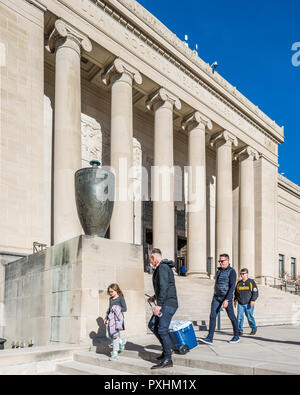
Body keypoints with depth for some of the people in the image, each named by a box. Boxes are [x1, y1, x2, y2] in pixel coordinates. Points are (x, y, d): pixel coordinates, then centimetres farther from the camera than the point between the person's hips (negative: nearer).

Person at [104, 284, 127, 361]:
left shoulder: (120, 298, -5)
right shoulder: (110, 299, 15)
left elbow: (125, 308, -10)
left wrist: (115, 309, -16)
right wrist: (106, 318, 25)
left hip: (118, 318, -7)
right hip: (111, 318, 7)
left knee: (115, 335, -12)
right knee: (111, 335, 8)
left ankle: (115, 353, -5)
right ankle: (122, 341, 35)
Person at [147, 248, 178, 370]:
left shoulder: (162, 267, -14)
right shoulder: (161, 268, 18)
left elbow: (164, 287, -23)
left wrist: (159, 305, -26)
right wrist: (154, 298, 29)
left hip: (168, 304, -10)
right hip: (165, 304, 10)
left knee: (162, 330, -10)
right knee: (152, 325, 13)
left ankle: (168, 360, -4)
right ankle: (167, 349, 21)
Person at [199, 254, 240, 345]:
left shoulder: (232, 271, -11)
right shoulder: (219, 270, 12)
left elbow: (232, 287, -18)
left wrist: (227, 300, -25)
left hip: (226, 297, -6)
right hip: (216, 297, 6)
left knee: (231, 317, 7)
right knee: (212, 316, -5)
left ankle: (236, 336, 25)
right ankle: (210, 338, -7)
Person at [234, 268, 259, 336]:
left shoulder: (251, 282, 1)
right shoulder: (239, 283, 13)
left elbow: (255, 292, -3)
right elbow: (236, 292, 23)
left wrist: (253, 300, -14)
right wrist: (235, 300, 13)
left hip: (249, 304, -3)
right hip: (240, 304, 3)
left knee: (249, 317, 2)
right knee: (240, 317, -6)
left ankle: (254, 328, 24)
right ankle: (240, 331, 0)